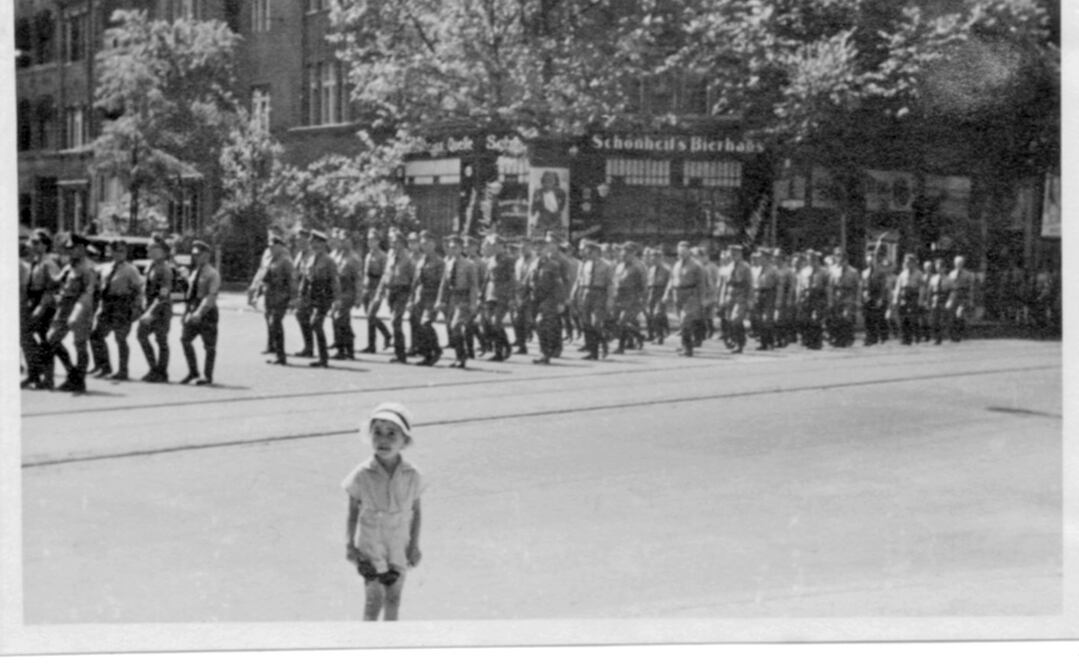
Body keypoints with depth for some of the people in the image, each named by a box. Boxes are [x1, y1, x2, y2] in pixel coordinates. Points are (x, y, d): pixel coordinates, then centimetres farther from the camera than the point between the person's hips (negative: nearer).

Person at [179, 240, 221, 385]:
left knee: (209, 345, 1)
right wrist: (189, 312, 14)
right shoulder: (194, 273, 15)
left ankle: (208, 376, 10)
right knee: (185, 339, -4)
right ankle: (193, 372, 7)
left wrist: (200, 312, -27)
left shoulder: (212, 274, -9)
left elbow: (211, 296, -18)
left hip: (207, 311, -7)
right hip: (193, 311, 7)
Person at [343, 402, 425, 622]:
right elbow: (353, 510, -6)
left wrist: (414, 545, 0)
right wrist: (350, 543, -7)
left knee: (393, 597, 14)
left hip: (399, 546, 2)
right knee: (374, 598, -5)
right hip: (370, 546, -2)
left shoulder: (412, 476, -13)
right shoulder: (362, 475, -17)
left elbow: (416, 511, -1)